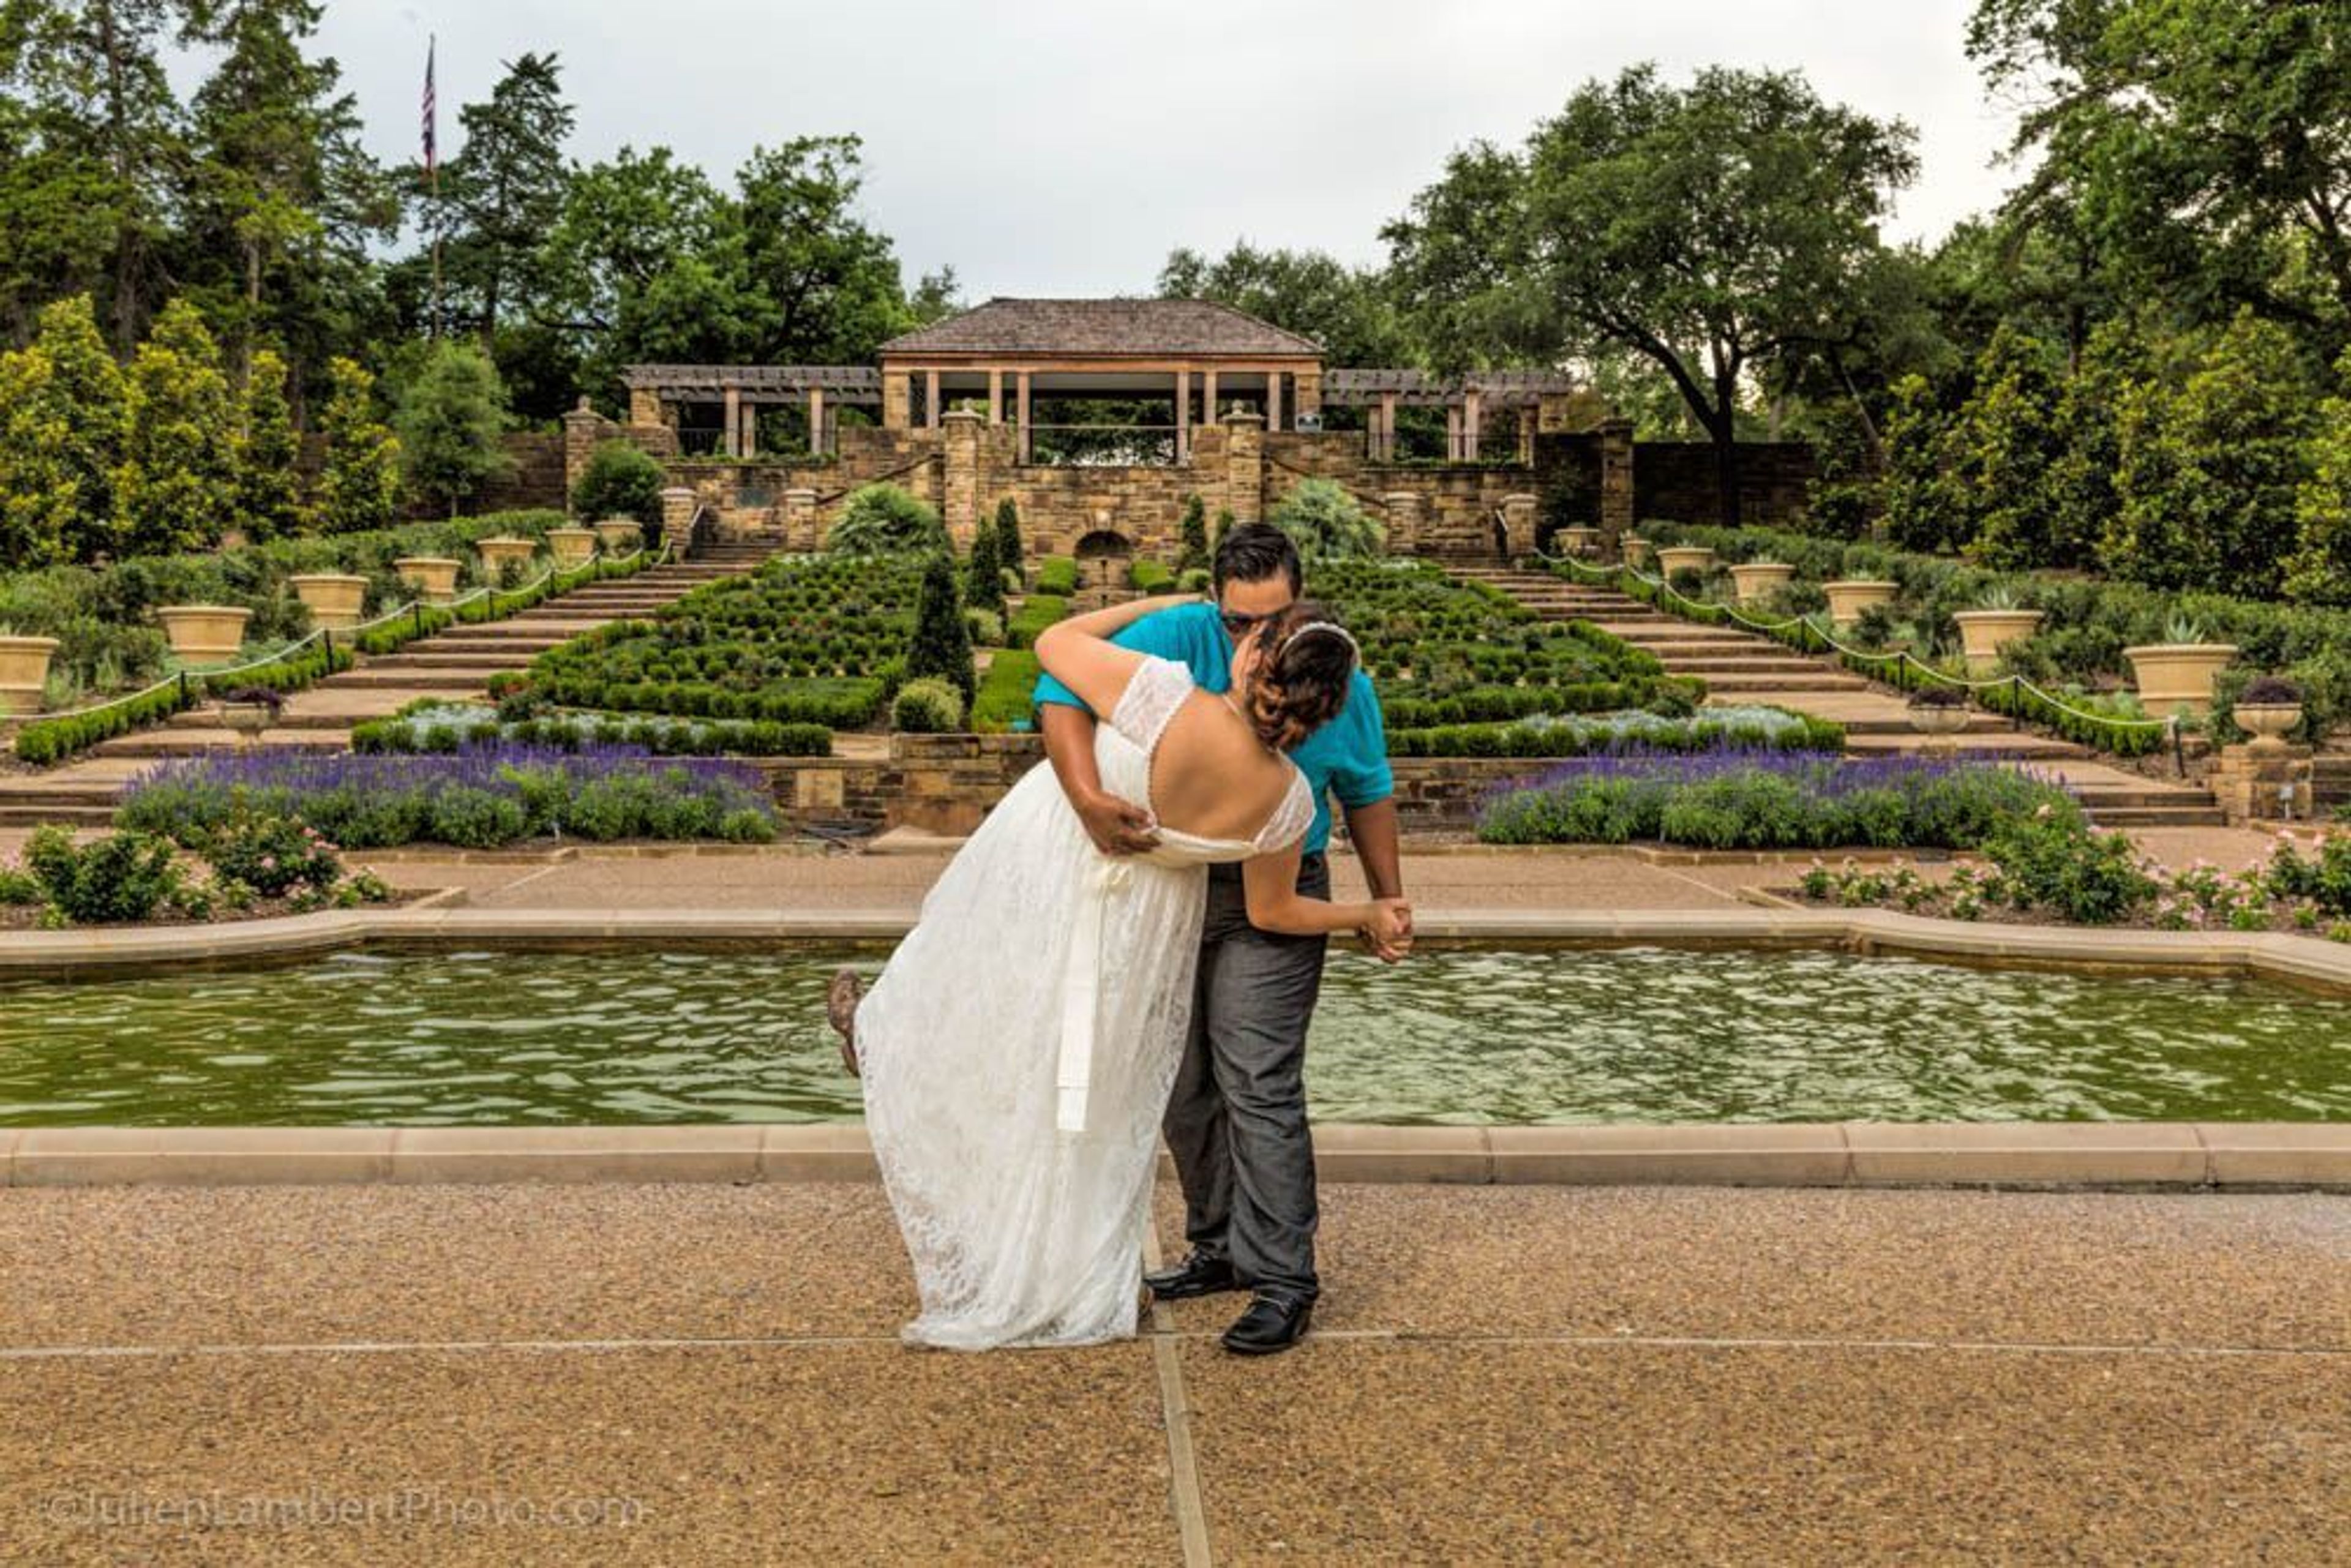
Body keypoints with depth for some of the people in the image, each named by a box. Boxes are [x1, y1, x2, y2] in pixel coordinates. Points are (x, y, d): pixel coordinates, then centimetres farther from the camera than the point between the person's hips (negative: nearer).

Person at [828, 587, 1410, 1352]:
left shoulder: (1162, 695, -37)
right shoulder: (1285, 801, -25)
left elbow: (1054, 643, -19)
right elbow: (1273, 912, -8)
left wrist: (1167, 604, -9)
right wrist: (1371, 915, 7)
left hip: (1049, 864, -3)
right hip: (1145, 925, 3)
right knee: (1101, 1091, 22)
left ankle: (882, 1036, 59)